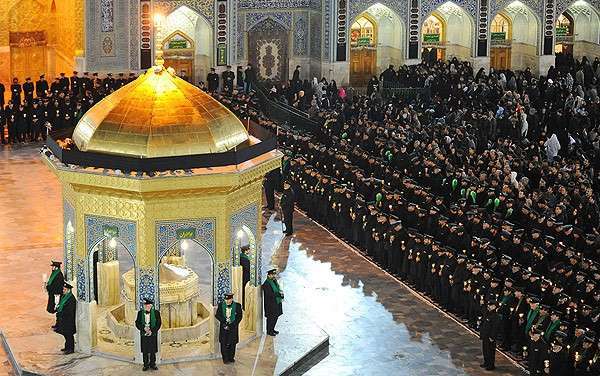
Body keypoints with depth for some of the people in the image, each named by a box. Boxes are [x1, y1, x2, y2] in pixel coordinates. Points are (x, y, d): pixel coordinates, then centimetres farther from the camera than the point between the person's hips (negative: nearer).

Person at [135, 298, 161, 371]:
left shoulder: (156, 312, 0)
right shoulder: (140, 312, 4)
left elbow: (158, 323, -1)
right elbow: (137, 323, 4)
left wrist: (152, 331, -12)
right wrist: (144, 328, -13)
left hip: (153, 334, -1)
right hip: (144, 335, 1)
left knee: (153, 350, 5)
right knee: (145, 351, 3)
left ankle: (153, 364, 16)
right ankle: (146, 365, 12)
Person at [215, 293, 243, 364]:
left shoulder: (237, 306, -2)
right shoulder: (221, 305, 2)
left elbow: (239, 316, -1)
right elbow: (217, 315, 4)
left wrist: (232, 325, -10)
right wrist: (224, 321, -11)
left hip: (233, 327, 0)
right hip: (224, 327, 0)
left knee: (232, 343, 4)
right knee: (224, 343, -2)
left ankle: (231, 358, 16)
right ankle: (225, 359, 6)